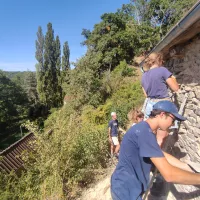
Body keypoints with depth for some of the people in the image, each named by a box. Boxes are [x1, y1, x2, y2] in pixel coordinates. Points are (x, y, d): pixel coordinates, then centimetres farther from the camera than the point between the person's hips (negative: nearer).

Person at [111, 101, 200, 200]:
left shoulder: (144, 129, 5)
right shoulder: (144, 131, -27)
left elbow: (162, 155, 13)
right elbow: (169, 174, -28)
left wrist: (187, 167, 12)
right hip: (126, 191, -9)